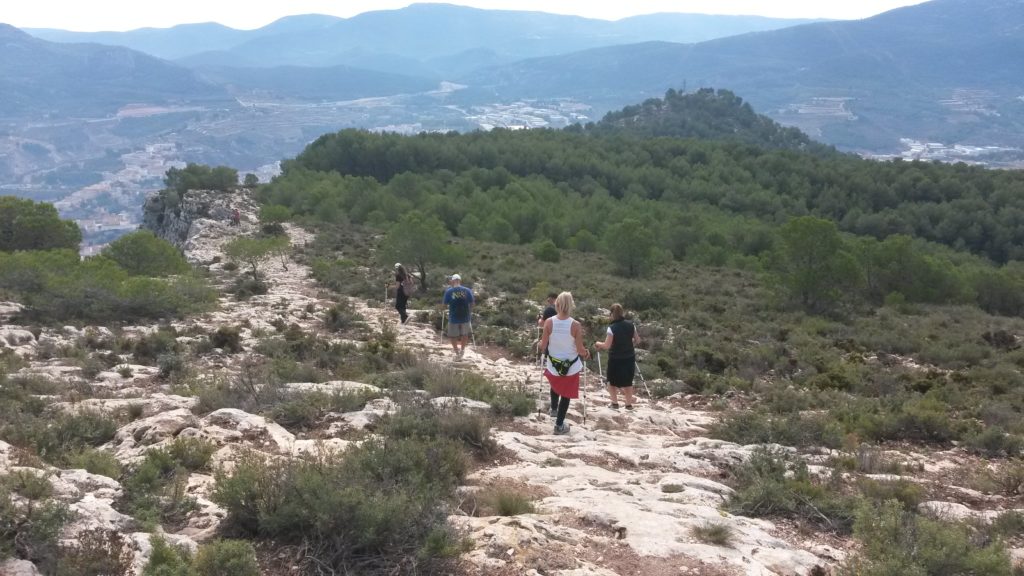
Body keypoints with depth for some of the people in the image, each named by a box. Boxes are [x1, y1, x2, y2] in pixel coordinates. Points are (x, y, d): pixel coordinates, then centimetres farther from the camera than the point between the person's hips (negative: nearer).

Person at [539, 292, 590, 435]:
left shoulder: (549, 322, -15)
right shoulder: (576, 325, -20)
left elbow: (543, 346, -10)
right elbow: (580, 350, -15)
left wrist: (539, 343, 13)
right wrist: (587, 353, 7)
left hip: (553, 365, 2)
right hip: (571, 366, -2)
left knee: (555, 386, 34)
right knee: (566, 394, 14)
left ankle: (554, 409, 51)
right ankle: (559, 425, 20)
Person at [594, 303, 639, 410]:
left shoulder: (612, 327, -18)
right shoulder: (630, 325, -3)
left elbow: (607, 345, -19)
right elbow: (637, 340, 6)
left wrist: (598, 344, -1)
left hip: (615, 358, -4)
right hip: (629, 358, 4)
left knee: (612, 381, 15)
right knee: (627, 381, 17)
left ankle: (615, 403, 15)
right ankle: (629, 404, 22)